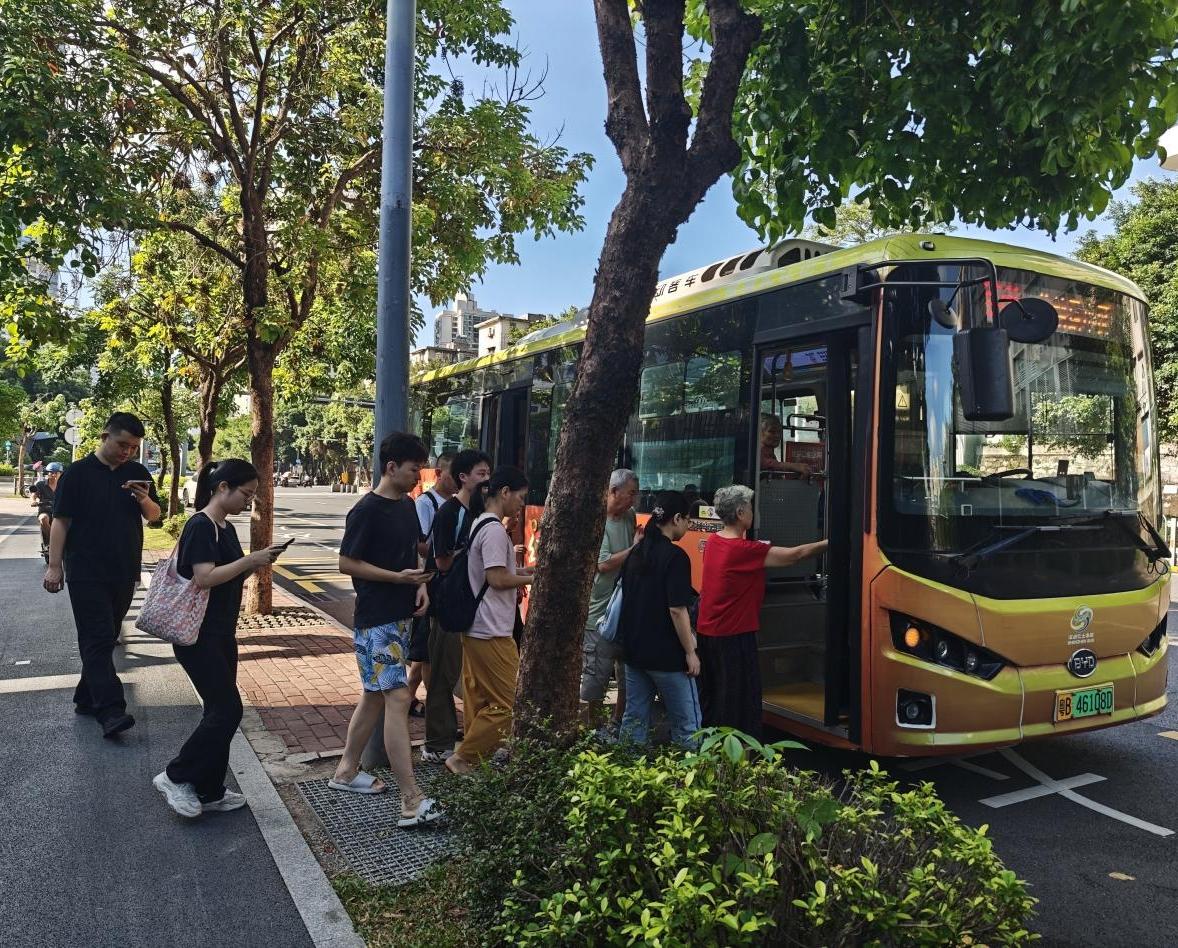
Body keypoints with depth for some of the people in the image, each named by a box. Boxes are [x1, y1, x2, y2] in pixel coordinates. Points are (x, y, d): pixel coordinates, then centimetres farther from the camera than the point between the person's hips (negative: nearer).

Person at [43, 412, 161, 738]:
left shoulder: (138, 474, 7)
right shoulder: (78, 473, -4)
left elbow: (154, 515, 11)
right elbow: (60, 521, -3)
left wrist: (144, 498, -11)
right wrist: (54, 565, -7)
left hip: (124, 572, 5)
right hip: (87, 572, -5)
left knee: (107, 638, 12)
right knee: (98, 639, -9)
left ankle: (87, 698, 25)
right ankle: (110, 711, -15)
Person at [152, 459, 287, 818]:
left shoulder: (226, 528, 13)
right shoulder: (200, 526, -15)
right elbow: (204, 577, -25)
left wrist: (254, 564, 3)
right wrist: (250, 560, -23)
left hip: (221, 635, 9)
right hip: (198, 637, -9)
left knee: (221, 711, 11)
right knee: (227, 710, -8)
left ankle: (209, 792, 21)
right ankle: (175, 777, 8)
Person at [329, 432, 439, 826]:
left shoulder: (407, 506, 10)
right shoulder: (367, 510, -15)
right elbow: (346, 563, -14)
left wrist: (421, 585, 3)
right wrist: (398, 577, -20)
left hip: (401, 616, 9)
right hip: (376, 620, -9)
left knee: (375, 696, 17)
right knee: (398, 697, -11)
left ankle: (346, 771, 33)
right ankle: (412, 801, -9)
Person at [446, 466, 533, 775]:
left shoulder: (478, 524, 13)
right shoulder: (494, 529, -17)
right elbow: (497, 579, -20)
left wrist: (519, 571, 12)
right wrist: (531, 578, -7)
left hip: (474, 627, 10)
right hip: (492, 631, -10)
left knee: (478, 698, 16)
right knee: (506, 702, -2)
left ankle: (475, 756, 24)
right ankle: (462, 758, 5)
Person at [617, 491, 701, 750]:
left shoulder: (636, 553, 7)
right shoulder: (675, 556, -15)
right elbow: (677, 609, -18)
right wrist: (690, 652, -11)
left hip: (634, 650, 7)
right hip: (667, 655, -7)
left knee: (634, 719, 14)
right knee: (687, 725, 4)